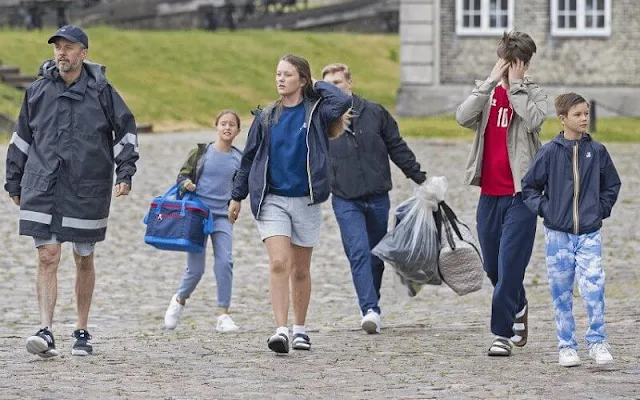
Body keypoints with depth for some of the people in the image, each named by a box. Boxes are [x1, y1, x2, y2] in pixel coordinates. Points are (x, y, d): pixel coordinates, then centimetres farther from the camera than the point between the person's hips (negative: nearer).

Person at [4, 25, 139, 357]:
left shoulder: (100, 90, -1)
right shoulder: (38, 91, 5)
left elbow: (125, 130, 7)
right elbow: (21, 138, 14)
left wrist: (125, 173, -2)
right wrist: (14, 182, 14)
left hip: (87, 189, -1)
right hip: (42, 189, 1)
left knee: (84, 260, 10)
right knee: (47, 258, -9)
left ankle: (82, 332, 21)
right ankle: (46, 331, -15)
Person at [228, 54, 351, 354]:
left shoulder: (316, 112, -1)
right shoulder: (266, 118, 5)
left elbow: (343, 101, -22)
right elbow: (249, 159, 12)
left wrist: (317, 84, -5)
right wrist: (236, 197, 14)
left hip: (305, 201, 0)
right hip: (271, 200, 0)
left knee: (300, 270, 10)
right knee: (279, 264, -15)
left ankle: (300, 330, 24)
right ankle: (281, 330, -20)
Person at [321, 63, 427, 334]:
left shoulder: (375, 113, 5)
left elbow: (398, 149, 11)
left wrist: (421, 179, 11)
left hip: (378, 198, 2)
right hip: (345, 201, -2)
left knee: (376, 256, 8)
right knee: (359, 253, -17)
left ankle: (370, 308, 22)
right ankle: (370, 310, -23)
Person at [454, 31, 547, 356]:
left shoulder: (533, 94, 2)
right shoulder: (486, 91, 9)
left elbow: (534, 120, -20)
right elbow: (463, 117, -10)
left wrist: (515, 85, -13)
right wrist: (492, 81, -13)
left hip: (520, 194, -4)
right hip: (489, 192, 4)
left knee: (510, 265, -10)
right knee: (493, 266, 14)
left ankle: (502, 334, -6)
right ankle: (518, 308, 39)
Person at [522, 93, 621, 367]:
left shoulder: (597, 152, 3)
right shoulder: (550, 152, -3)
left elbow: (612, 185, 16)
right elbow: (528, 186, 6)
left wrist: (601, 209, 6)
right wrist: (544, 209, -3)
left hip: (590, 233, 0)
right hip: (558, 234, 0)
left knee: (593, 287, -11)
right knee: (561, 291, 4)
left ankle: (597, 342, 0)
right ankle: (566, 346, 12)